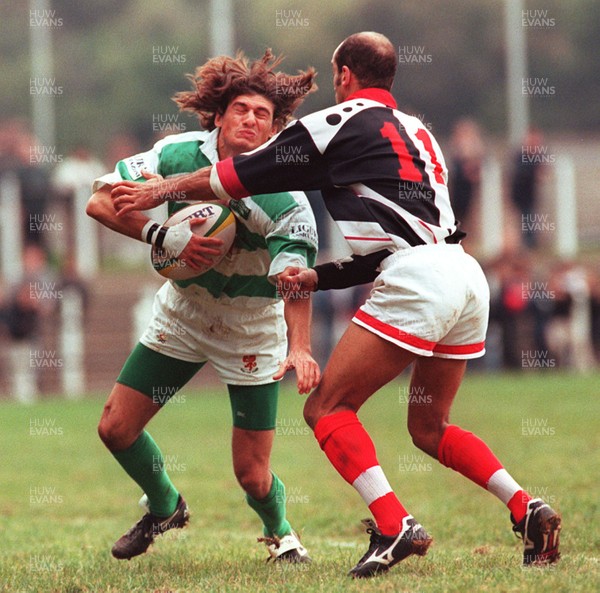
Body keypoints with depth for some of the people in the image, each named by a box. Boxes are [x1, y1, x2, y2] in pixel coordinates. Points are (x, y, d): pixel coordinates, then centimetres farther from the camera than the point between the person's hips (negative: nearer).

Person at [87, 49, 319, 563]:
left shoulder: (285, 200, -25)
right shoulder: (178, 155, -16)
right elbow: (101, 201, -18)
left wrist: (300, 348, -50)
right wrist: (165, 237, -32)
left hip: (252, 331, -3)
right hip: (181, 313, 4)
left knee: (252, 475, -6)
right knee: (116, 428, 1)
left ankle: (279, 530, 30)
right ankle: (165, 507, 32)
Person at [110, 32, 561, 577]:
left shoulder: (341, 122, 5)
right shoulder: (416, 131, 28)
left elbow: (238, 178, 10)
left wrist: (162, 189, 22)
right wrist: (316, 278, 27)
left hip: (417, 279, -8)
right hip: (467, 274, 8)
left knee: (328, 408, -2)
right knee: (429, 429, 20)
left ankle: (394, 526, -17)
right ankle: (528, 510, 6)